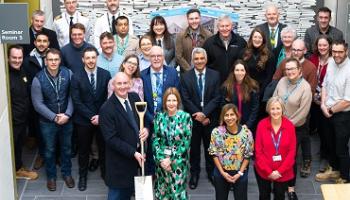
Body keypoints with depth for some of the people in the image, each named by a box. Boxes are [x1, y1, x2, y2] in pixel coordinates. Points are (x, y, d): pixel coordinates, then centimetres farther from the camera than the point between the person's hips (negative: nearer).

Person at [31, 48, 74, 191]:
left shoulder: (68, 74, -11)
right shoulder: (38, 79, -16)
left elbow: (72, 96, -6)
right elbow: (38, 103, -13)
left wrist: (67, 114, -16)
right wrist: (54, 117, -17)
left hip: (66, 119, 2)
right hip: (47, 121, -1)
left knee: (66, 148, 18)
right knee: (50, 150, 15)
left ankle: (66, 173, 38)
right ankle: (51, 176, 34)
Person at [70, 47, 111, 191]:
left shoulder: (105, 74, -2)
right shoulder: (76, 77, -7)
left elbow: (109, 98, -2)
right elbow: (77, 101, -9)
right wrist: (91, 117, -15)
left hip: (103, 118, 1)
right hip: (83, 120, -1)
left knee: (104, 147, 12)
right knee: (83, 149, 12)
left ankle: (105, 173, 31)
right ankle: (83, 176, 28)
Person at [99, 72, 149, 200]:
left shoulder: (135, 97, 0)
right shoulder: (106, 109, -19)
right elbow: (111, 139, -20)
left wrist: (146, 129, -13)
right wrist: (133, 153, -23)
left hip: (138, 154, 6)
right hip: (119, 161, -6)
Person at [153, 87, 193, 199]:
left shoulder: (185, 117, -6)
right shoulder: (159, 117, 3)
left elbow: (186, 143, -9)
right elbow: (155, 140, 1)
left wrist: (171, 159, -12)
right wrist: (161, 159, -11)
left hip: (179, 163, -3)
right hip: (162, 162, 3)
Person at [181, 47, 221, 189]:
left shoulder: (215, 75, -1)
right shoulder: (185, 77, -2)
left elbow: (216, 98, -7)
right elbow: (186, 100, -6)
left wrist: (204, 113, -17)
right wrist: (198, 115, -14)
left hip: (210, 118, 0)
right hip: (192, 118, 0)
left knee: (210, 146, 12)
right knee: (194, 147, 9)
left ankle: (211, 172, 27)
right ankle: (194, 173, 22)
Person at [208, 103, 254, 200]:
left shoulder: (246, 132, -10)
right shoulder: (217, 132, -9)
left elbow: (247, 156, -4)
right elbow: (214, 154, -4)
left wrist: (240, 173, -10)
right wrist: (222, 172, -9)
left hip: (240, 173, -1)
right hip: (221, 173, 1)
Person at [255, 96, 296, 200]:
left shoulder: (290, 126, -9)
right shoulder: (262, 124, -11)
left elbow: (292, 151, -7)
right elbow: (258, 150, -10)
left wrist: (280, 171, -13)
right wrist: (268, 171, -14)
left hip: (283, 172, 0)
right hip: (263, 171, 0)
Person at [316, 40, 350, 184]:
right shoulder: (331, 62, -3)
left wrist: (331, 110, -11)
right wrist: (323, 104, -4)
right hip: (329, 112, 7)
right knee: (331, 143, 23)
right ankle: (334, 170, 44)